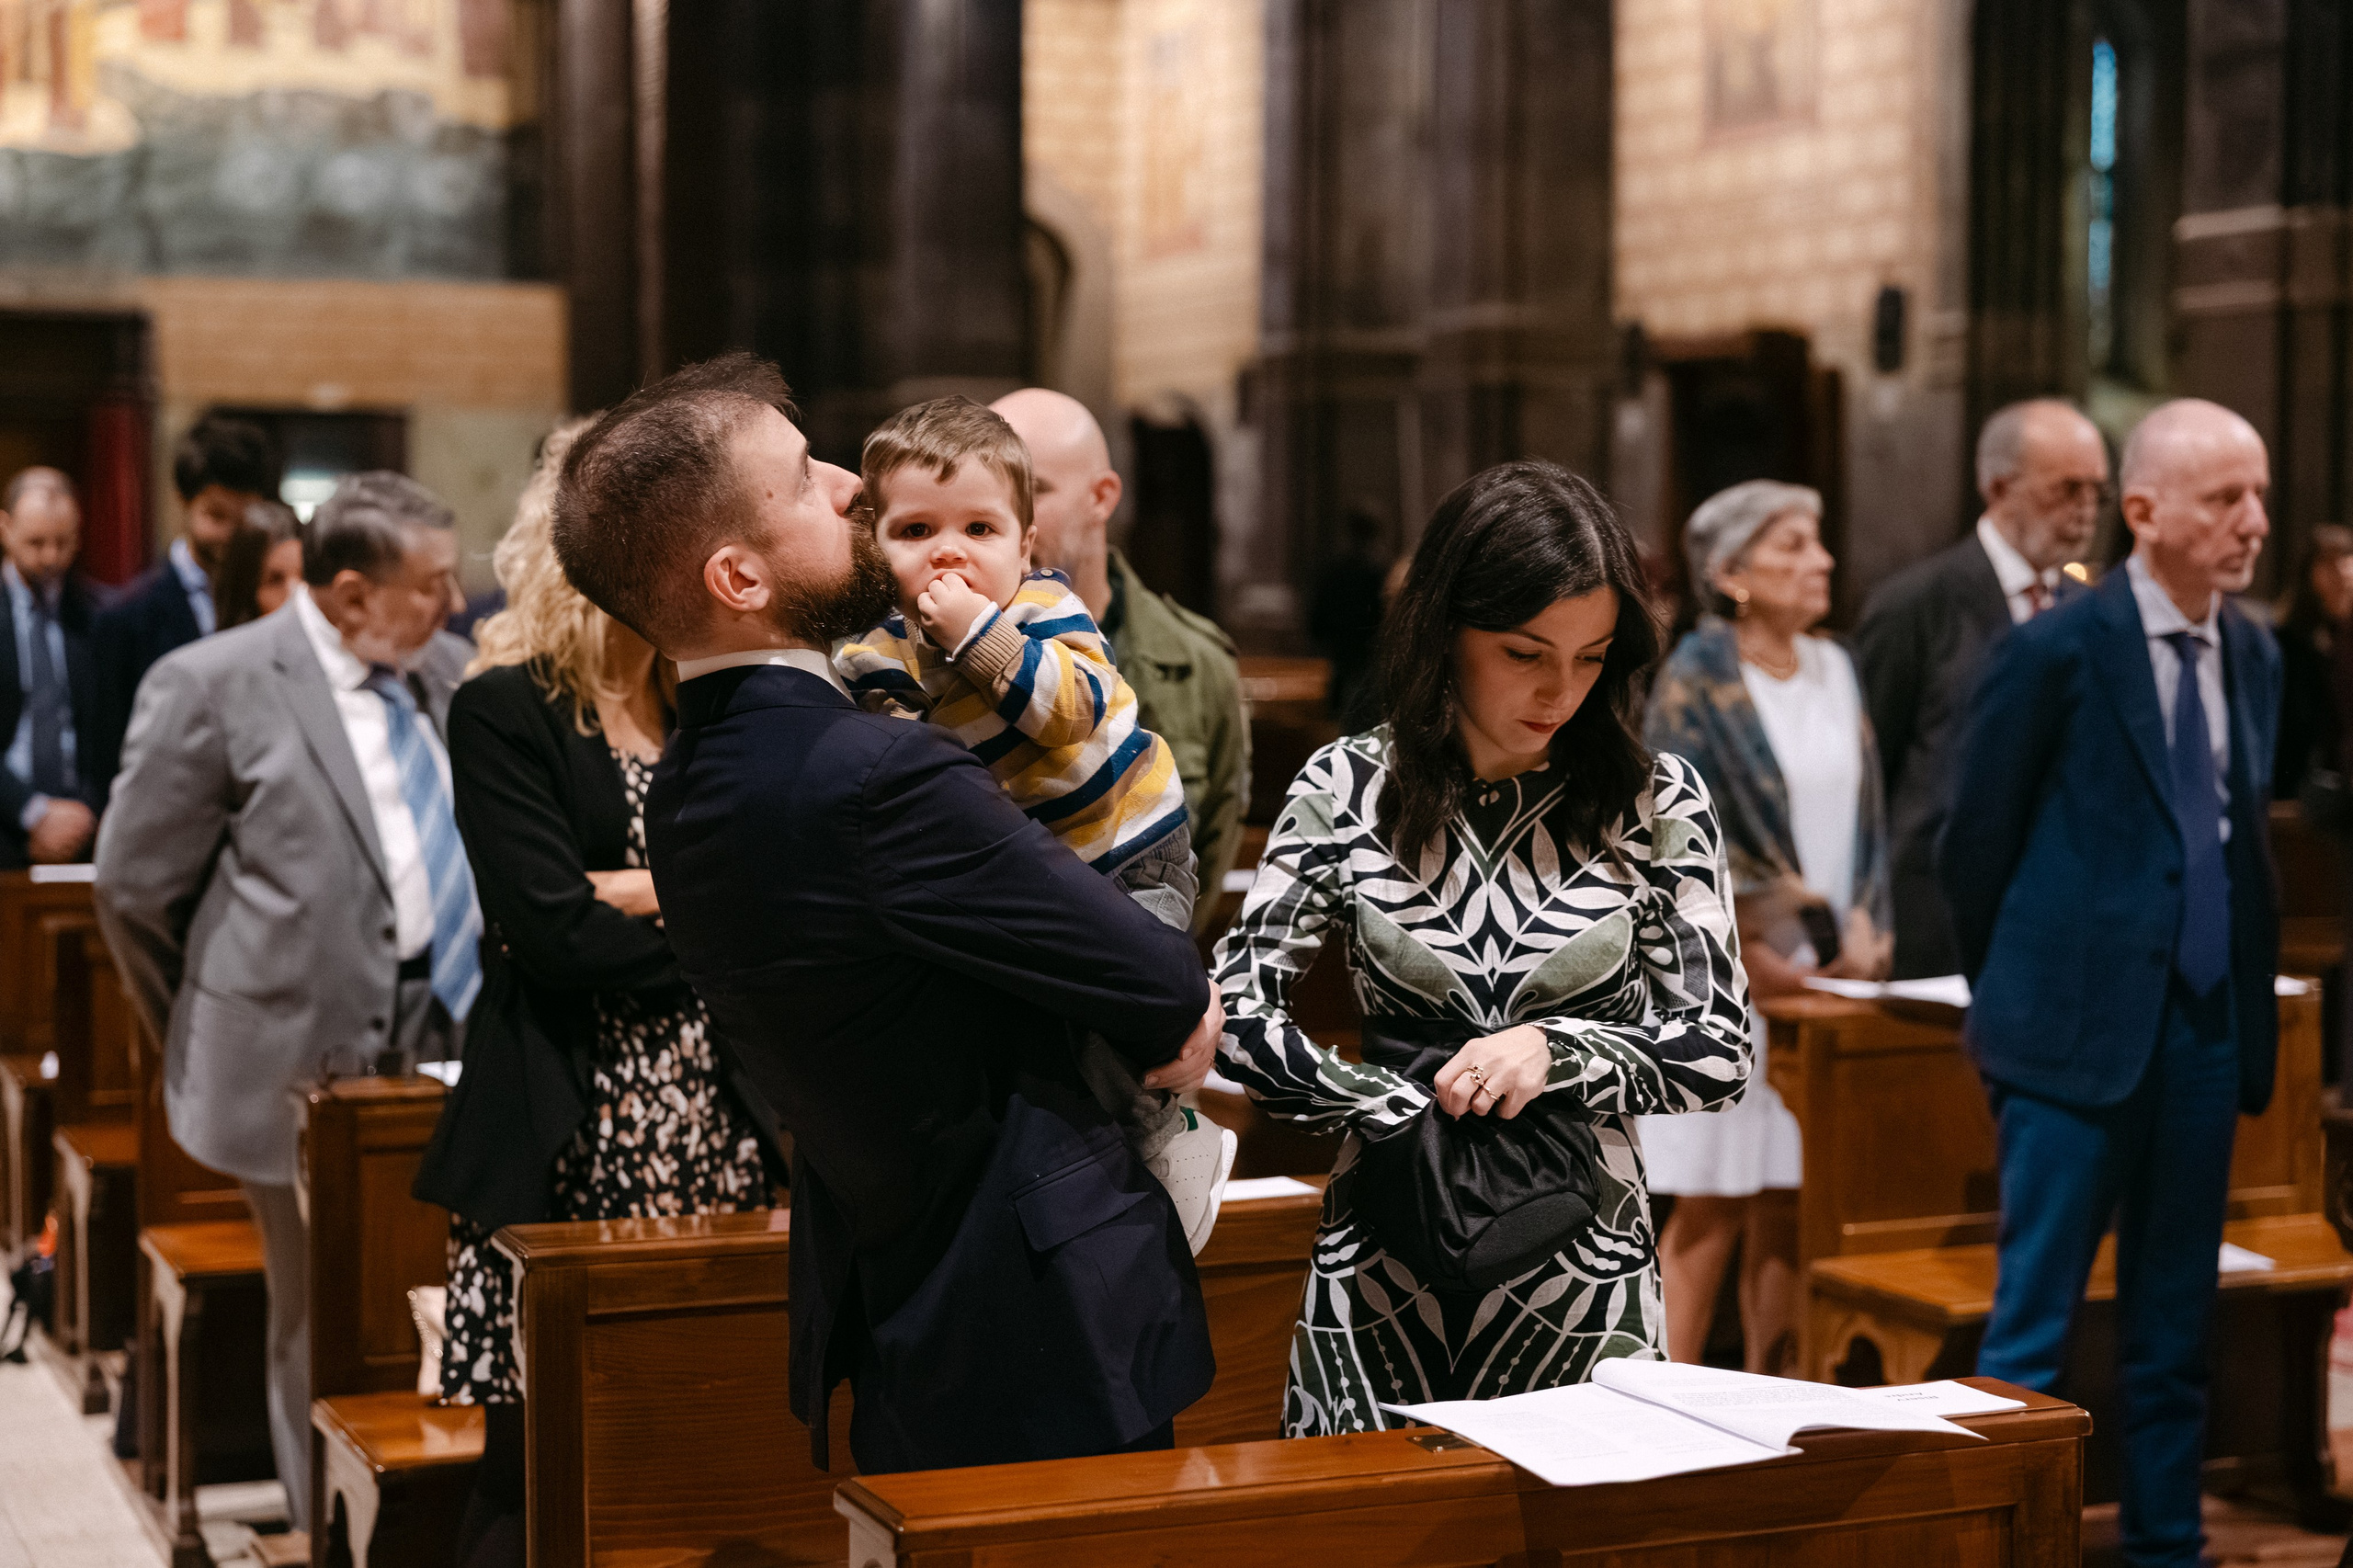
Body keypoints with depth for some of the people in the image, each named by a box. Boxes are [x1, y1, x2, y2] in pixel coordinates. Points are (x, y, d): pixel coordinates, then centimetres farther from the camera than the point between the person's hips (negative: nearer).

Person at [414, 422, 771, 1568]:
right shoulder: (503, 711, -4)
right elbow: (554, 934, -14)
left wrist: (644, 892, -11)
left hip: (714, 1131, 5)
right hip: (567, 1143, -5)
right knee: (540, 1473, 1)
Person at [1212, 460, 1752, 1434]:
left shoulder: (1656, 804, 0)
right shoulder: (1349, 791, -1)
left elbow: (1718, 1049, -1)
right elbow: (1236, 1007, -5)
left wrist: (1556, 1051, -16)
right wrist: (1412, 1112, -12)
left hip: (1583, 1272, 0)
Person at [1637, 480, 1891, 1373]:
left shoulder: (1834, 671, 11)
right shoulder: (1696, 681, -7)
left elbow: (1865, 813, 14)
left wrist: (1862, 927, 0)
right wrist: (1761, 956, -14)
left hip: (1827, 976, 6)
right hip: (1732, 981, -5)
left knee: (1789, 1207, 7)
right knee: (1711, 1213, -4)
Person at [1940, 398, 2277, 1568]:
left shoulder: (2256, 656, 9)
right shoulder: (2056, 653, -10)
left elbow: (2242, 833, 16)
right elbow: (1973, 849, -4)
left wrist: (2245, 996, 12)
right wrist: (2022, 994, 5)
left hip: (2208, 1031, 6)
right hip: (2080, 1030, -6)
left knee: (2175, 1332, 13)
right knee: (2031, 1331, -1)